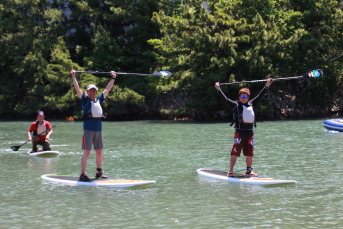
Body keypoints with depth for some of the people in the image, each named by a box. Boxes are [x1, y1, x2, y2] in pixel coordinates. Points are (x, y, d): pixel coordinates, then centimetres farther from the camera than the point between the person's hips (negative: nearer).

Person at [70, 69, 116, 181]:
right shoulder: (85, 100, 2)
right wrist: (73, 76, -13)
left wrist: (113, 78, 27)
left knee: (99, 152, 11)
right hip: (88, 129, -6)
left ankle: (99, 172, 21)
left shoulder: (99, 99, 15)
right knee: (87, 152, -8)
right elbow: (77, 89, -6)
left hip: (98, 129, 6)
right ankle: (82, 174, -8)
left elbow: (107, 89, 23)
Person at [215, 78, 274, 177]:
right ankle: (230, 171, -5)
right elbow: (225, 99, -4)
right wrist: (219, 89, -13)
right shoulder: (235, 105, 3)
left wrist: (267, 86, 21)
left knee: (249, 153, 10)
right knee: (235, 152, -7)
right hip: (239, 132, -5)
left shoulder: (251, 104, 14)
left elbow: (259, 96, 20)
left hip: (250, 132, 5)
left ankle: (249, 171, 21)